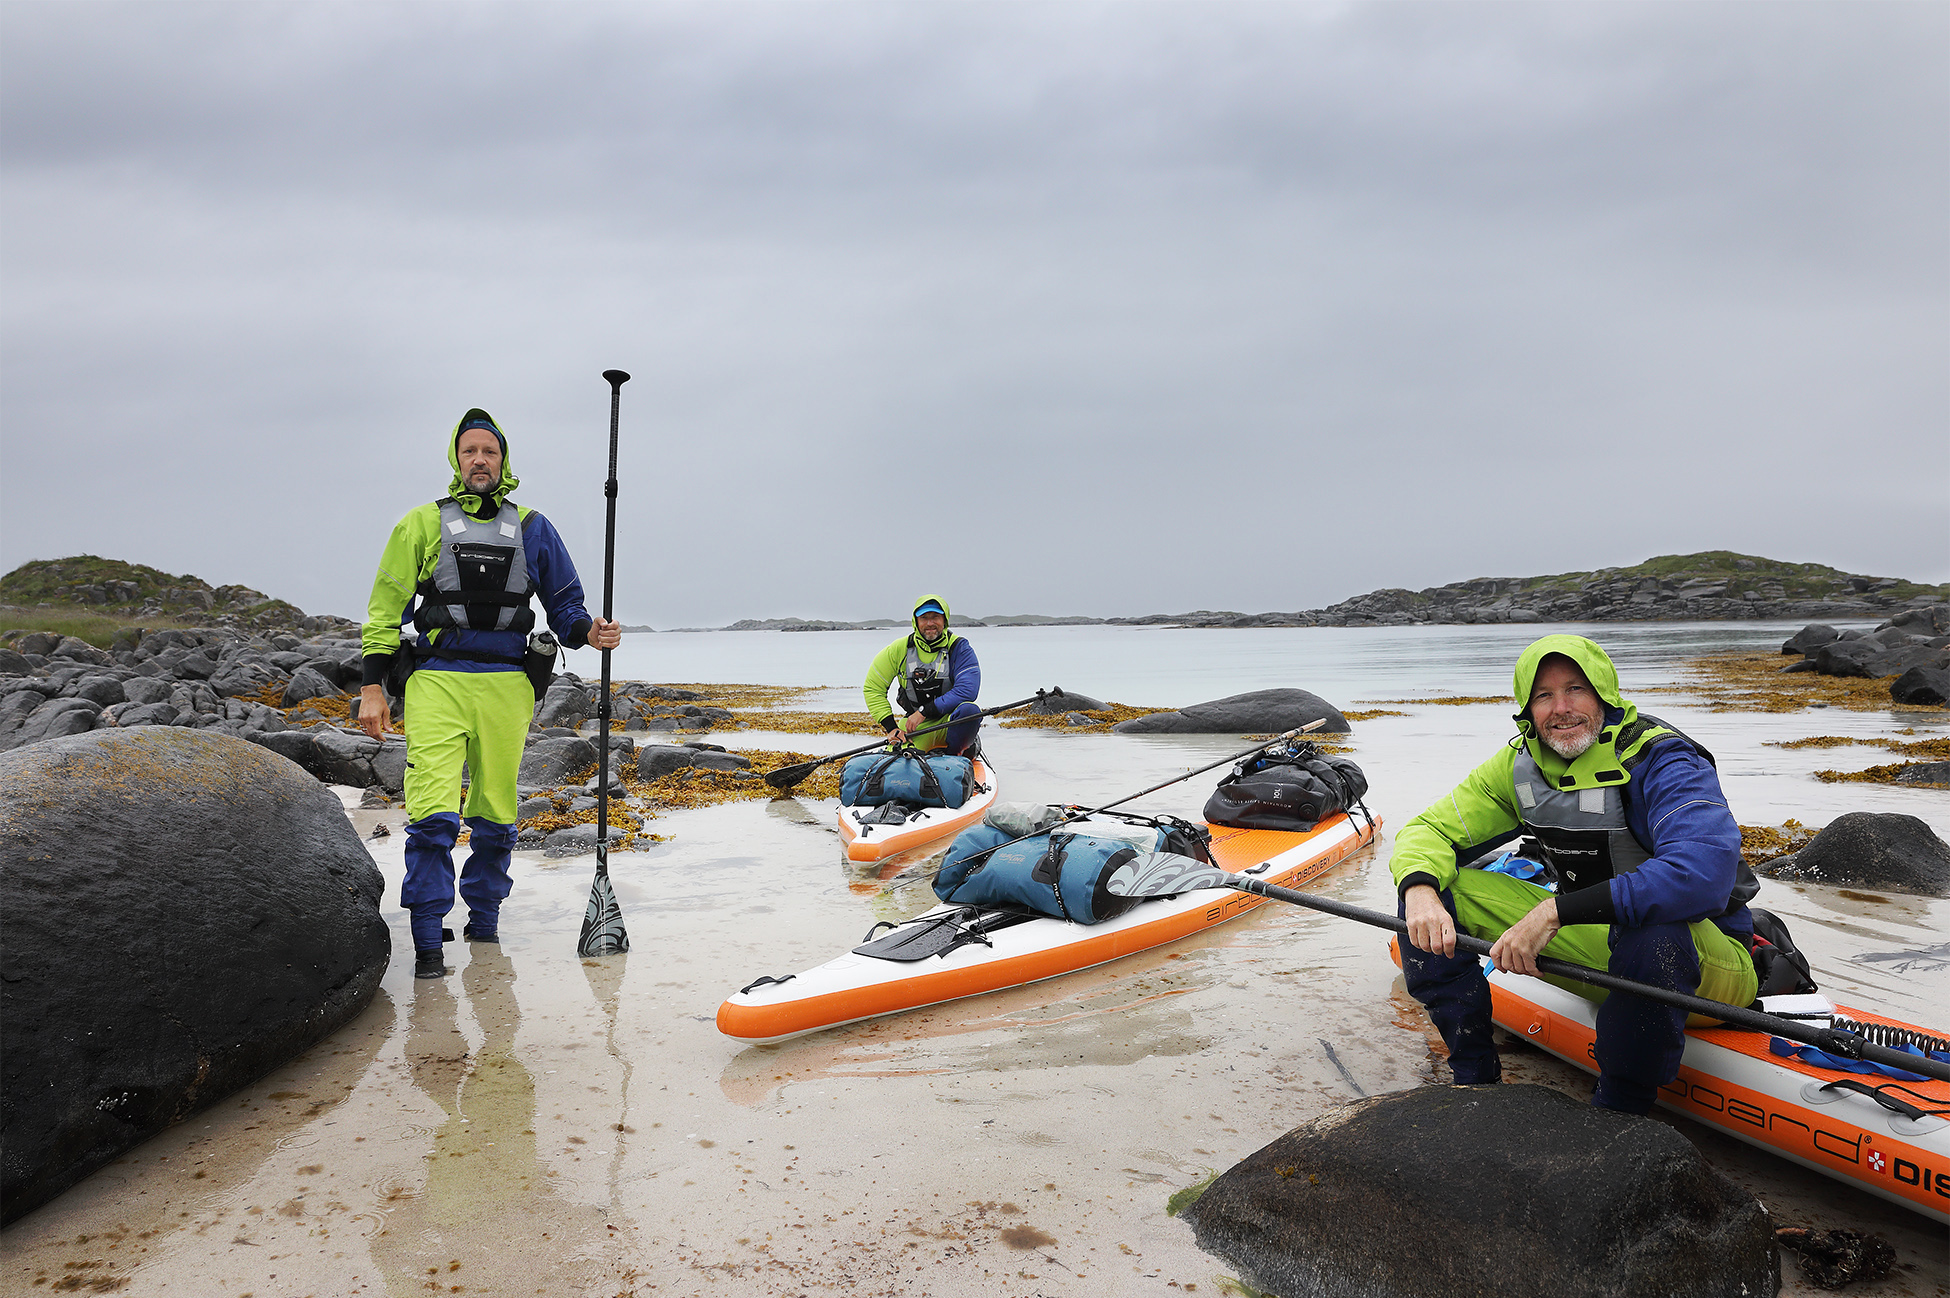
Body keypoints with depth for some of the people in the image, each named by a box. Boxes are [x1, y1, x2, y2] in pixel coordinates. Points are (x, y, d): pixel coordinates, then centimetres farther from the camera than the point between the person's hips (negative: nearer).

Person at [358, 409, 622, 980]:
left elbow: (563, 604, 17)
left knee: (496, 814, 8)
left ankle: (483, 922, 24)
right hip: (437, 679, -2)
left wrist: (590, 631, -5)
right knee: (433, 814, -13)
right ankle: (427, 941, -6)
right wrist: (372, 687, 2)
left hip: (506, 685, 2)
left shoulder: (533, 529, 13)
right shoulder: (422, 524, 9)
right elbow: (386, 609, 9)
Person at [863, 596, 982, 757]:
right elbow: (873, 688, 3)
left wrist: (924, 711, -24)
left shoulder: (959, 648, -9)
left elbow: (967, 690, -21)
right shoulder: (900, 648, -2)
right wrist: (891, 728, -8)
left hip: (951, 723, -2)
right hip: (916, 725, 2)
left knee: (969, 710, -35)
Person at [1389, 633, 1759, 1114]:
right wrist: (1420, 890, -29)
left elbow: (1706, 872, -40)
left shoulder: (1660, 761, -22)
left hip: (1708, 960, -5)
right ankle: (1475, 1075, 0)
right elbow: (1428, 829, -3)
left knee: (1651, 931, -43)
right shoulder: (1521, 765, -3)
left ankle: (1619, 1116, -19)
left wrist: (1557, 911, -43)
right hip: (1596, 941, 6)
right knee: (1432, 886, -10)